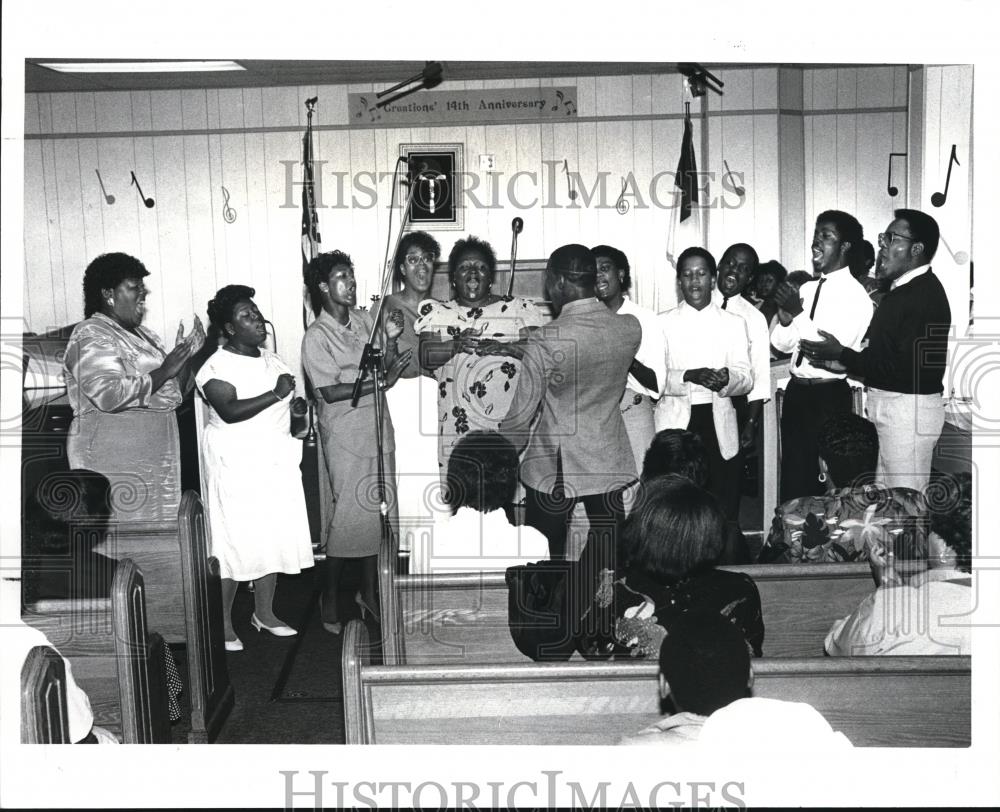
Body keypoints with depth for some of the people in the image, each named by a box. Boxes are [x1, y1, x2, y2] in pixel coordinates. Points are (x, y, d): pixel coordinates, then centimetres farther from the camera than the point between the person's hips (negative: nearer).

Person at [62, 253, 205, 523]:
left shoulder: (143, 335, 17)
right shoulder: (90, 335, -9)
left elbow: (173, 394, 20)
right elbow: (109, 395, -25)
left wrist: (187, 355, 5)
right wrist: (164, 371, -17)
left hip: (153, 457, 9)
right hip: (113, 457, -9)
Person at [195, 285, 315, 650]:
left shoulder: (272, 360, 12)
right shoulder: (217, 367, -11)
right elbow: (229, 411, -26)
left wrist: (297, 411, 3)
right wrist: (275, 395, -31)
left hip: (276, 465, 7)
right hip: (236, 466, -7)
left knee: (273, 537, 10)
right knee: (233, 542, -3)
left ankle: (264, 612, 25)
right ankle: (223, 623, 8)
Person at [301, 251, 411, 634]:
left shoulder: (365, 320, 7)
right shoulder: (316, 337, -12)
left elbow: (387, 367, 11)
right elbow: (330, 392, -18)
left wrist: (391, 340, -6)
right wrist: (381, 382, -21)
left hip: (377, 429, 6)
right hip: (344, 437, -6)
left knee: (378, 512, 11)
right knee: (347, 516, -2)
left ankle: (369, 591, 25)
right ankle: (329, 598, 14)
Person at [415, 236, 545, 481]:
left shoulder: (518, 308, 11)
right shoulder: (438, 313, 14)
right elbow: (425, 356, 1)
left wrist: (503, 348, -14)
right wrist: (455, 345, -16)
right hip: (458, 424, 1)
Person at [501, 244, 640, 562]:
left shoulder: (545, 343, -19)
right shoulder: (630, 329, -5)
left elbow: (522, 415, -12)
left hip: (554, 468, -4)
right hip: (609, 464, 4)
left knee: (545, 559, 10)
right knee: (612, 559, 13)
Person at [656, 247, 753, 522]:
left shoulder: (734, 323, 12)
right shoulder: (664, 323, 8)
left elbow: (746, 378, 3)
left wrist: (726, 378, -20)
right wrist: (690, 376, -20)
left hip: (720, 428, 1)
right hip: (675, 426, -1)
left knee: (724, 514, 0)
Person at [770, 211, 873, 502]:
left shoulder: (854, 295, -11)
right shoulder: (806, 289, 10)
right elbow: (781, 344, 10)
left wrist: (798, 314, -24)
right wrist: (785, 317, -10)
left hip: (829, 397, -7)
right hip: (796, 391, 7)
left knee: (823, 481, 2)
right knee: (793, 475, 15)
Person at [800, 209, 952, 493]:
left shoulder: (925, 295, -17)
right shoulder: (902, 289, 14)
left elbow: (908, 368, -23)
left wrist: (841, 354, -20)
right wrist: (842, 360, 3)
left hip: (909, 408, -10)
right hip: (887, 405, 10)